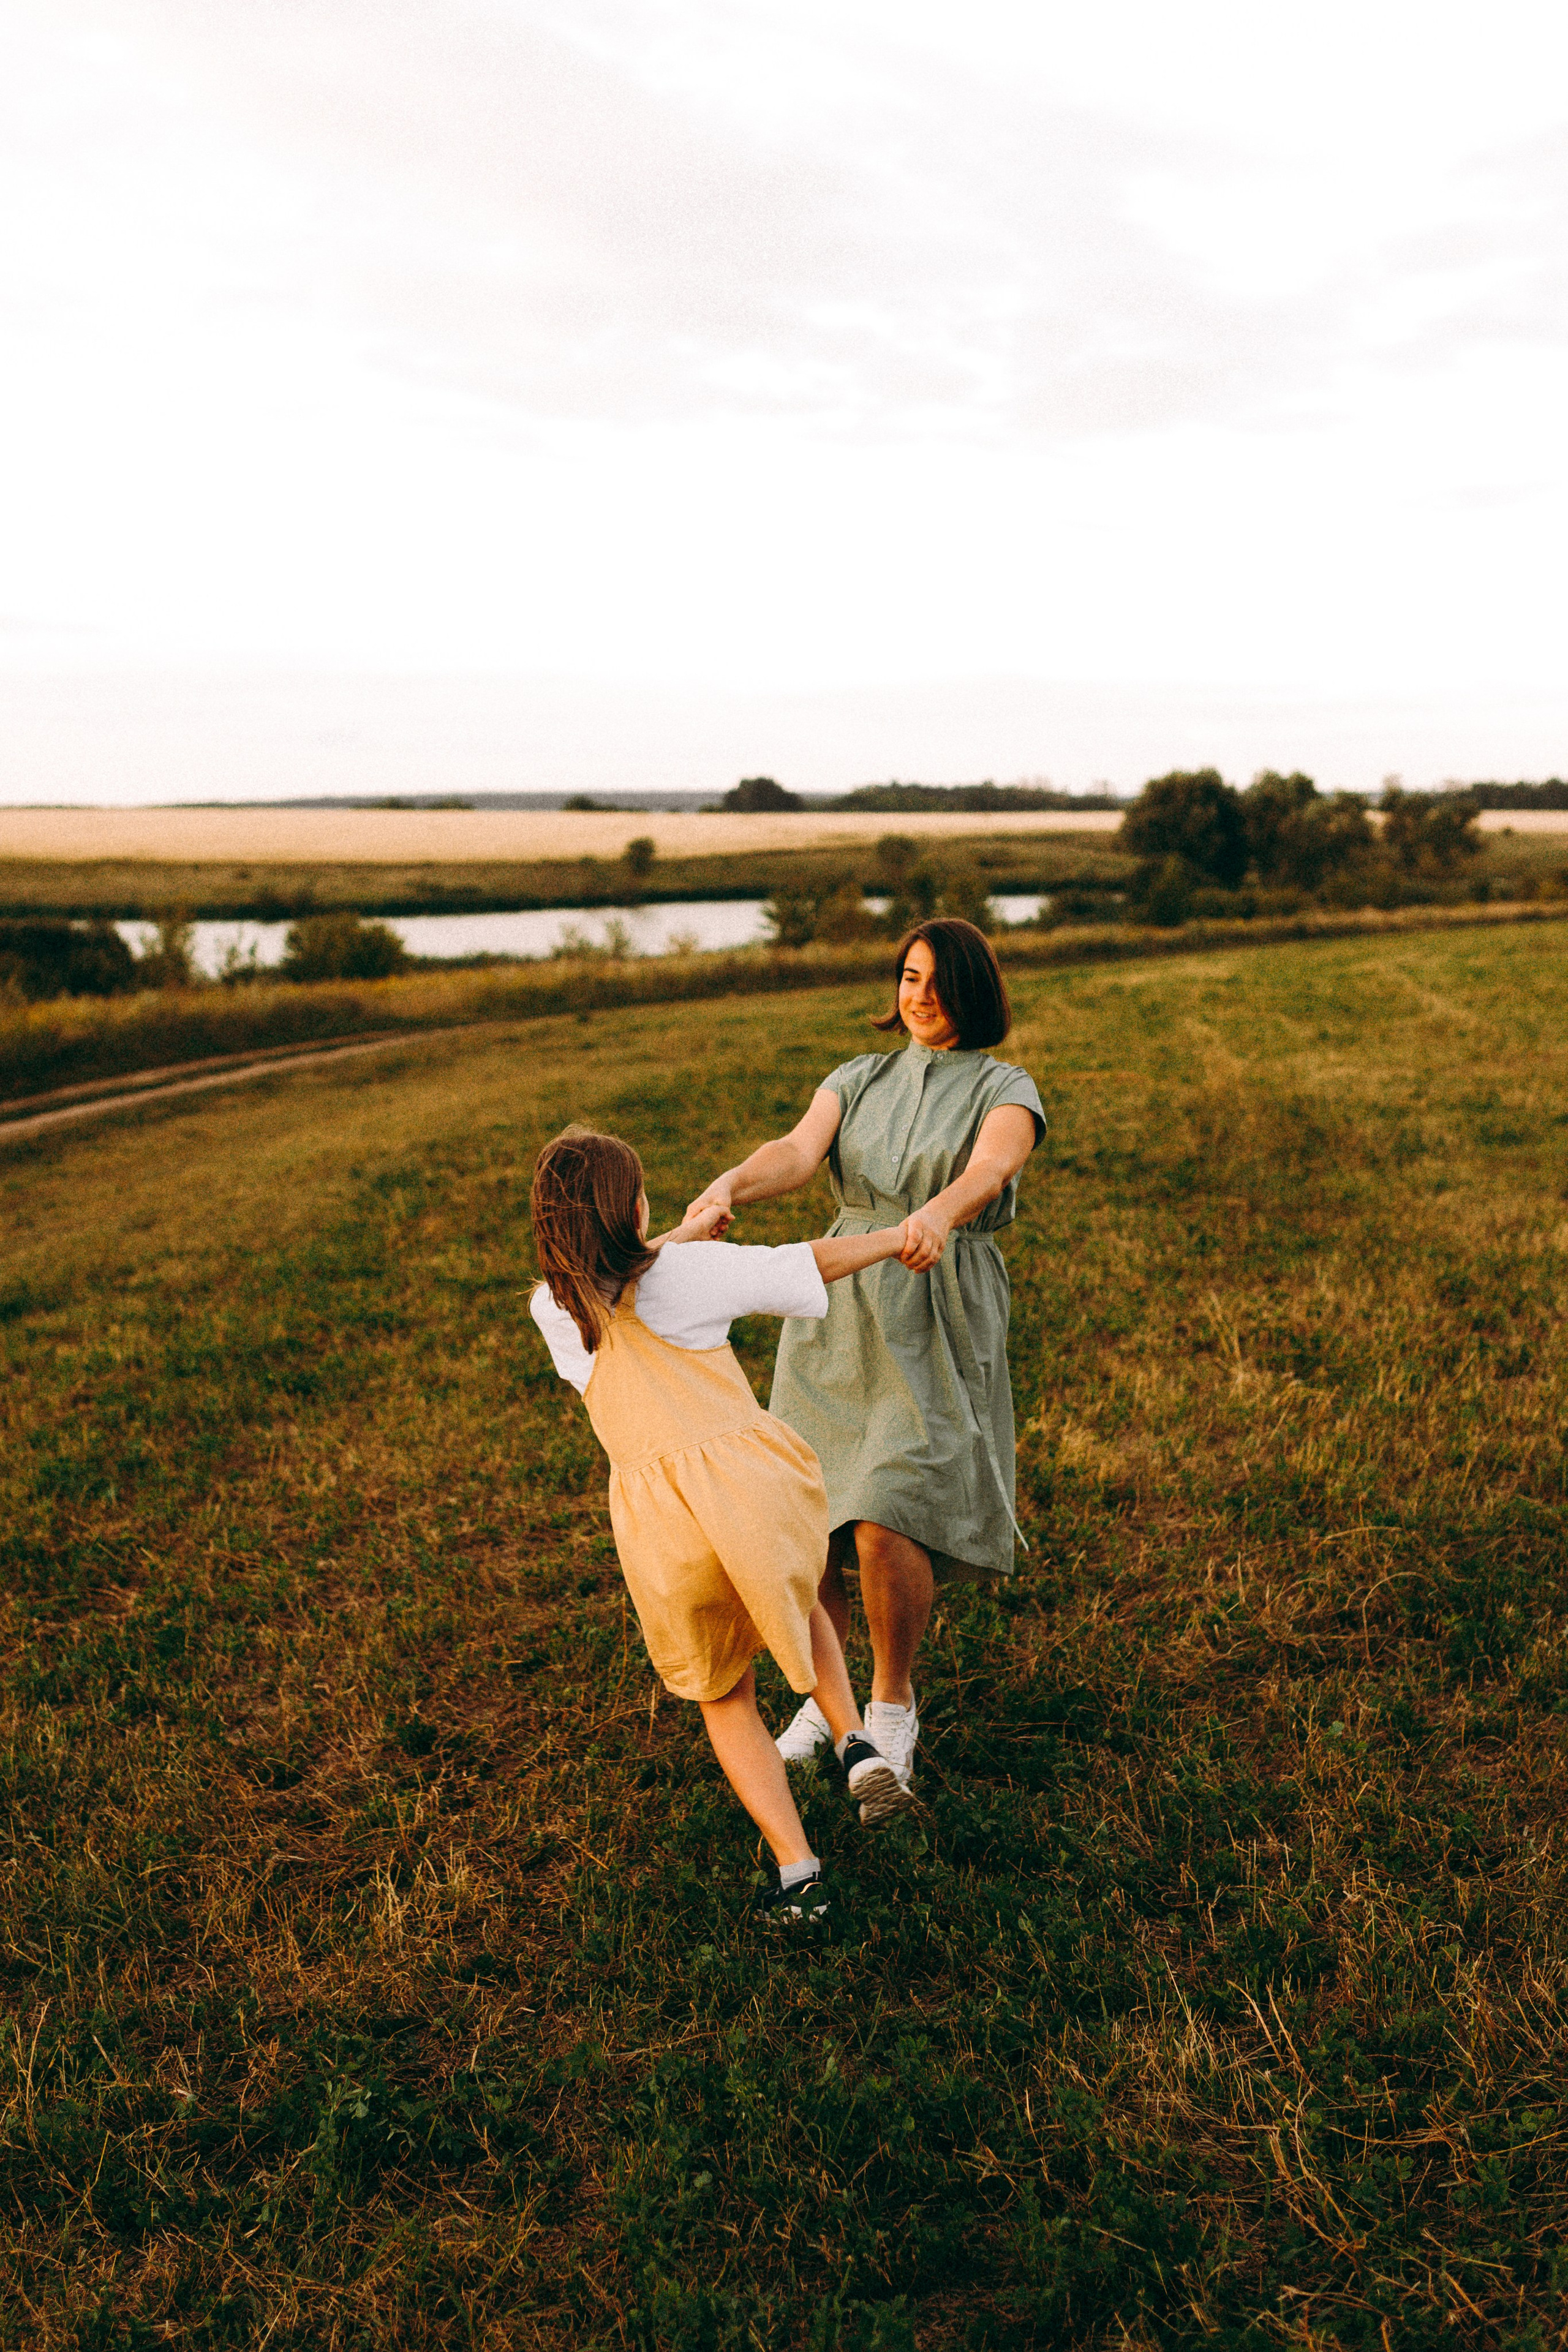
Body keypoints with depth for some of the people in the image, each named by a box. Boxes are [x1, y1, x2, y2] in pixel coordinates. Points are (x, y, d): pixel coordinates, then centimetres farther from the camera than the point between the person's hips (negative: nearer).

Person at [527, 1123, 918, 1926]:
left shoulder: (551, 1308, 9)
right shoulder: (690, 1270, 0)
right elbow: (813, 1263, 11)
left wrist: (682, 1235, 47)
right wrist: (897, 1236, 27)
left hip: (663, 1526, 1)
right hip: (754, 1480, -1)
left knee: (724, 1697, 23)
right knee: (797, 1602, 34)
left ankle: (797, 1871, 16)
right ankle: (856, 1743, 16)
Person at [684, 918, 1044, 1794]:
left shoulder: (1006, 1089, 1)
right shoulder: (858, 1080, 11)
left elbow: (991, 1169, -22)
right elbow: (797, 1154, -8)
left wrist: (939, 1213, -46)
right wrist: (728, 1187, -31)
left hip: (940, 1330, -4)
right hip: (836, 1315, 4)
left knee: (887, 1526, -15)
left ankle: (894, 1698, 14)